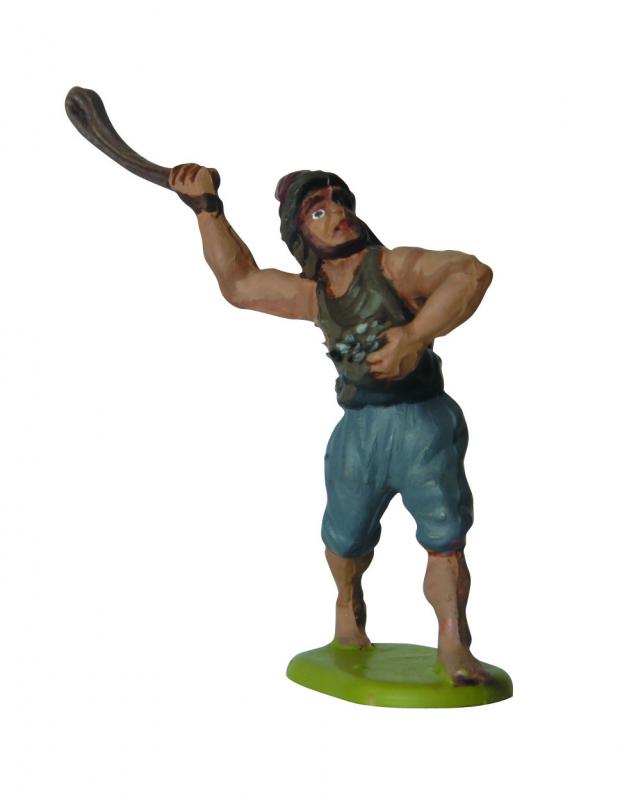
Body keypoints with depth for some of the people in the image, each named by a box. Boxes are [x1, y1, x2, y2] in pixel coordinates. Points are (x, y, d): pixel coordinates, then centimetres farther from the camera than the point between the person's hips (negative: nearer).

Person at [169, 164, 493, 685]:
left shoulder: (396, 267, -8)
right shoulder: (311, 294, 9)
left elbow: (472, 272, -24)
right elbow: (238, 282, 17)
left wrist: (414, 335, -34)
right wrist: (207, 207, 15)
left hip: (424, 422, -4)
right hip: (359, 427, 5)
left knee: (445, 540, -8)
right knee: (345, 539, 14)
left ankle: (453, 644, 6)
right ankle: (349, 606, 44)